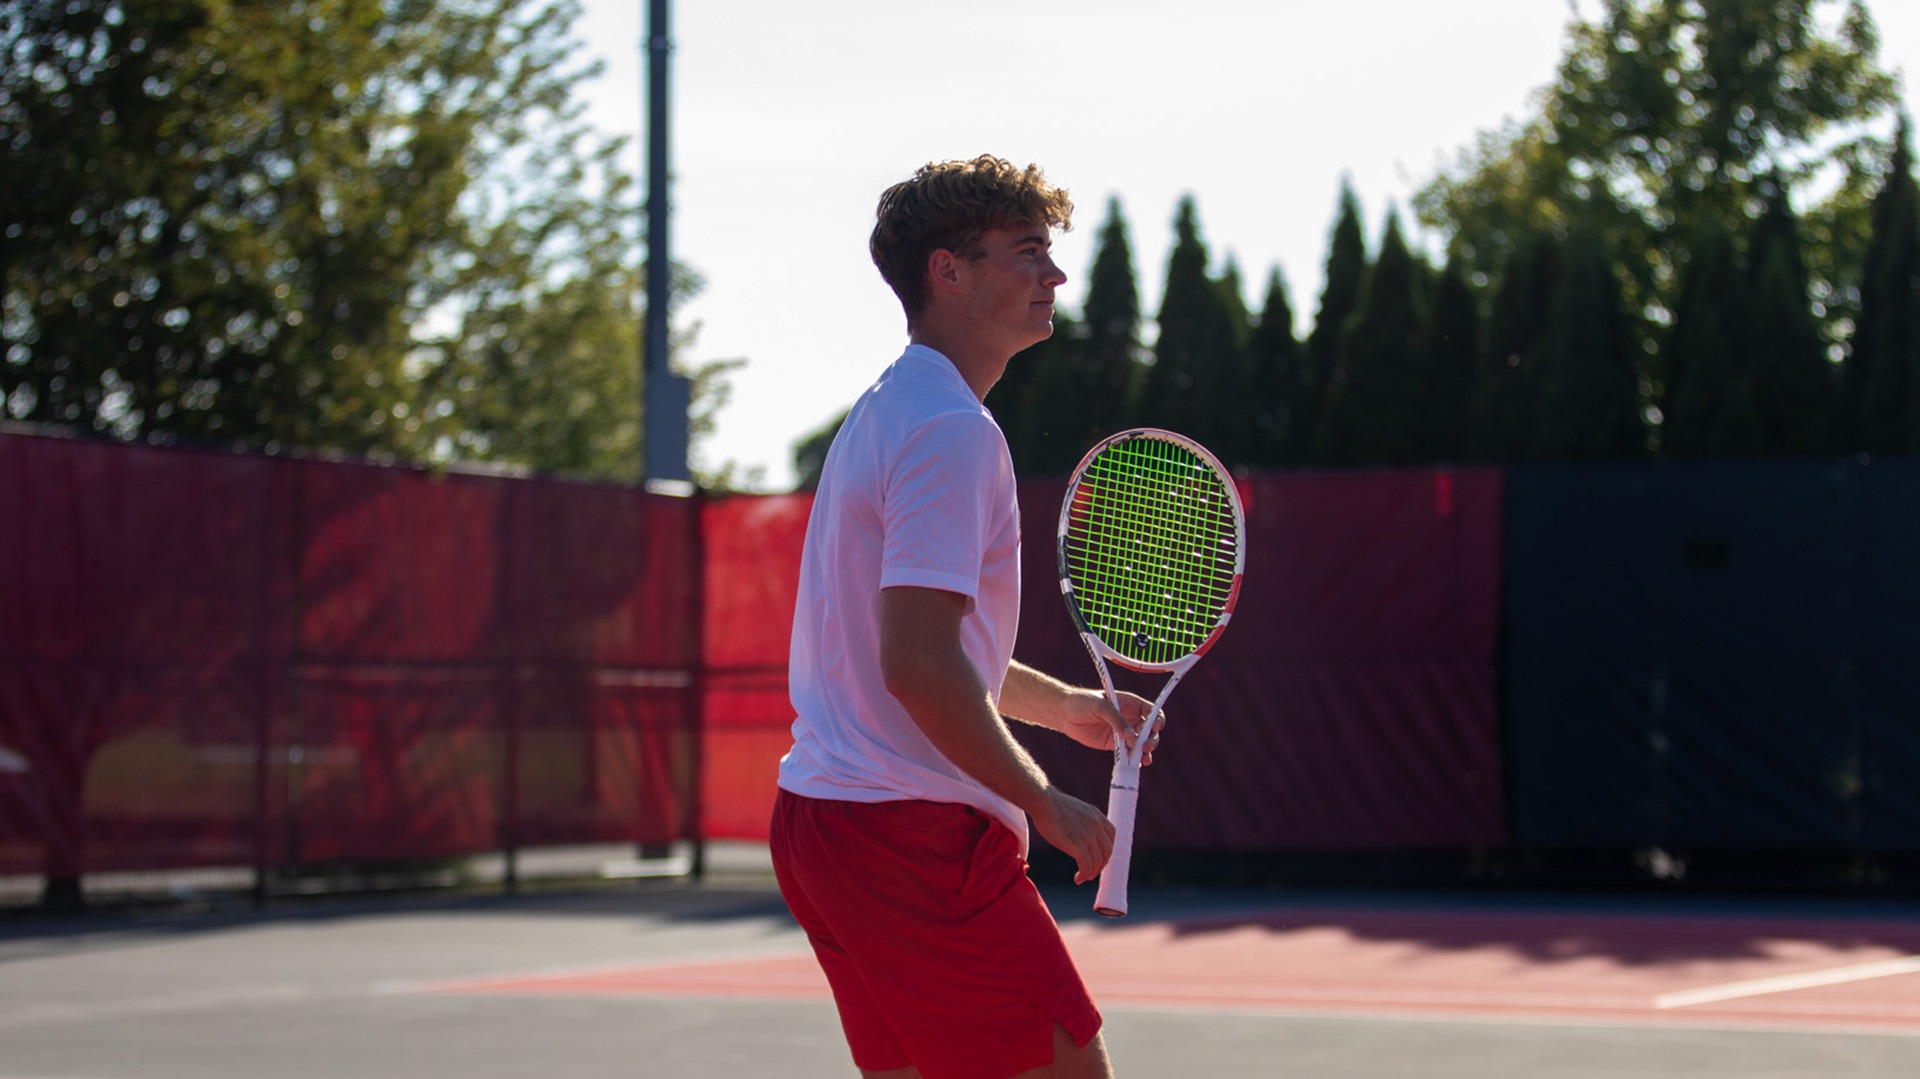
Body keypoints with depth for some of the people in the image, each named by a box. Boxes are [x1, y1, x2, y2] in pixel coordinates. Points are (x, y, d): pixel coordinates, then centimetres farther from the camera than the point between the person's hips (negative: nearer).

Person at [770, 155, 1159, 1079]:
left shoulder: (886, 413, 19)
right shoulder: (952, 430, -14)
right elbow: (917, 663, -22)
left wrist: (1064, 705, 25)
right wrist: (1043, 800, -14)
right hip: (915, 831, -10)